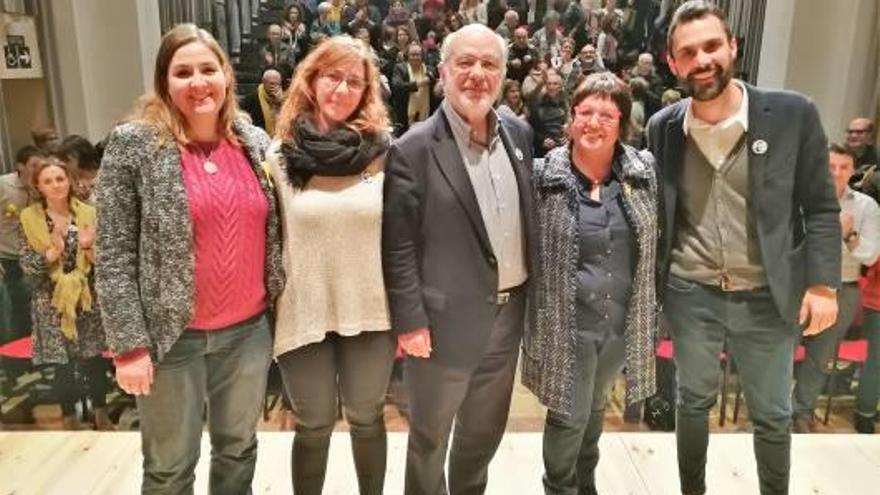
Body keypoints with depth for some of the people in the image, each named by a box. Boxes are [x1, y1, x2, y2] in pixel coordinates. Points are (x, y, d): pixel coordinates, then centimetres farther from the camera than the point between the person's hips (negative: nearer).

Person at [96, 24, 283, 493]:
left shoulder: (256, 141, 3)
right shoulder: (133, 144, -9)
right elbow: (114, 255, -9)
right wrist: (129, 344, -11)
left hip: (249, 330, 4)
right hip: (173, 335, -3)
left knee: (239, 448, 20)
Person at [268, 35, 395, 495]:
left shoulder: (382, 151, -4)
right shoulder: (280, 154, -4)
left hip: (371, 313, 1)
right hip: (305, 314, 0)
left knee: (367, 419, 18)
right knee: (313, 426, 15)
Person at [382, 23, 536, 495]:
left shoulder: (518, 132, 4)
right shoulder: (413, 149, -14)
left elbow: (530, 216, 11)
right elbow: (398, 248, -14)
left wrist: (531, 296, 9)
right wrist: (410, 323, -15)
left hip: (508, 314, 6)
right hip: (445, 321, -5)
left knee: (485, 431, 24)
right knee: (429, 438, 15)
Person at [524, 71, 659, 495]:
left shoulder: (645, 173, -3)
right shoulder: (543, 177, -12)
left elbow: (657, 243, 8)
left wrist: (651, 309, 6)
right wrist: (529, 312, -5)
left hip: (623, 321, 4)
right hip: (566, 323, -4)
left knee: (595, 408, 23)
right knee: (568, 415, 6)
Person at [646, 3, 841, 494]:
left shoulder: (793, 114, -8)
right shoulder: (663, 127, -2)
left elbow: (822, 208, -3)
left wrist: (823, 284, -10)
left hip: (767, 296, -1)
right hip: (689, 294, 2)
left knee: (773, 415, 16)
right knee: (694, 402, 19)